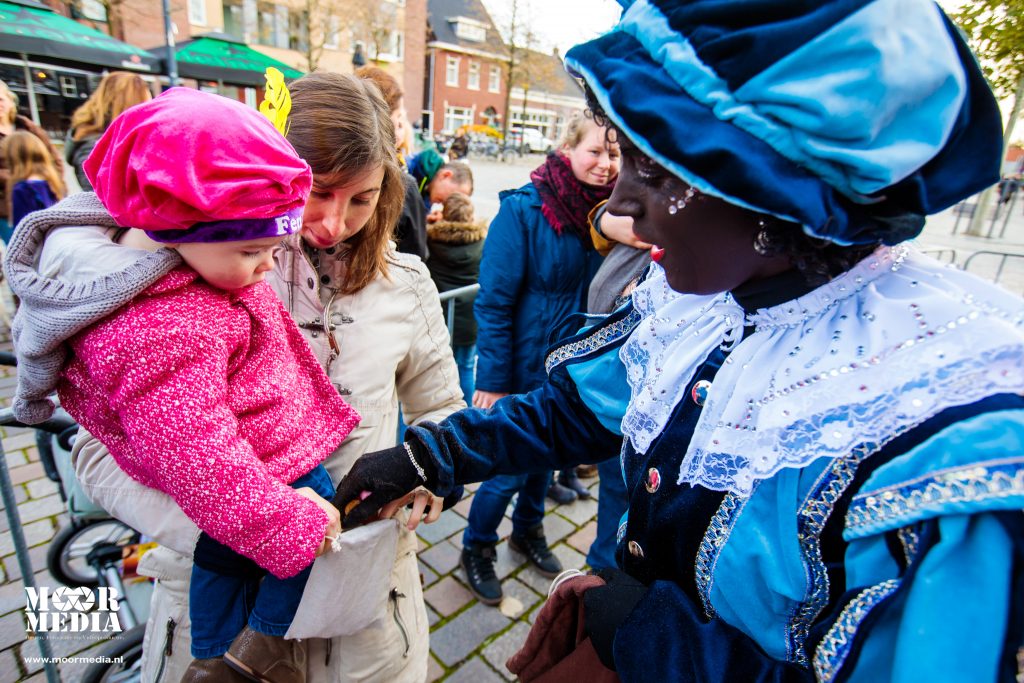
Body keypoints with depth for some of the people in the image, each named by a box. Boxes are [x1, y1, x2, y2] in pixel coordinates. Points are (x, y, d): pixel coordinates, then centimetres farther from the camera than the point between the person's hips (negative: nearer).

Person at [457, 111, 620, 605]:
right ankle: (477, 548, 34)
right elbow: (494, 301, -17)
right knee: (510, 468, 5)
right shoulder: (522, 209, -17)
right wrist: (492, 379, -17)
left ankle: (527, 530, 48)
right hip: (521, 370, -5)